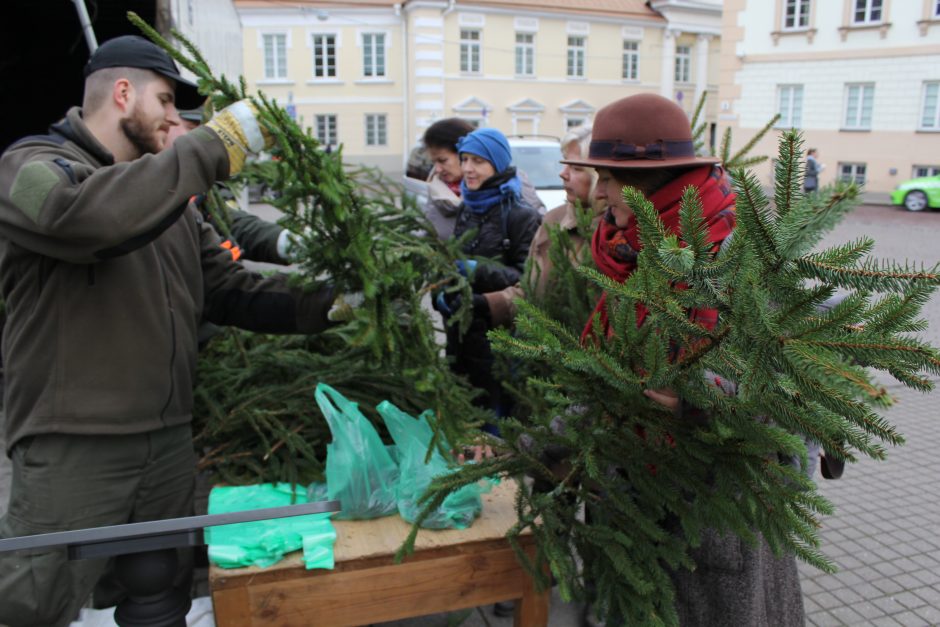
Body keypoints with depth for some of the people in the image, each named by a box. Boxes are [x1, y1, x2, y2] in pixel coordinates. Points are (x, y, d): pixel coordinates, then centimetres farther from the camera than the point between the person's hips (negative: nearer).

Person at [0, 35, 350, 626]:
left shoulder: (168, 198, 14)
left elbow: (232, 289, 8)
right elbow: (93, 215, -32)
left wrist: (328, 303, -4)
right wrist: (217, 144, -27)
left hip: (169, 440, 7)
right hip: (74, 445, -7)